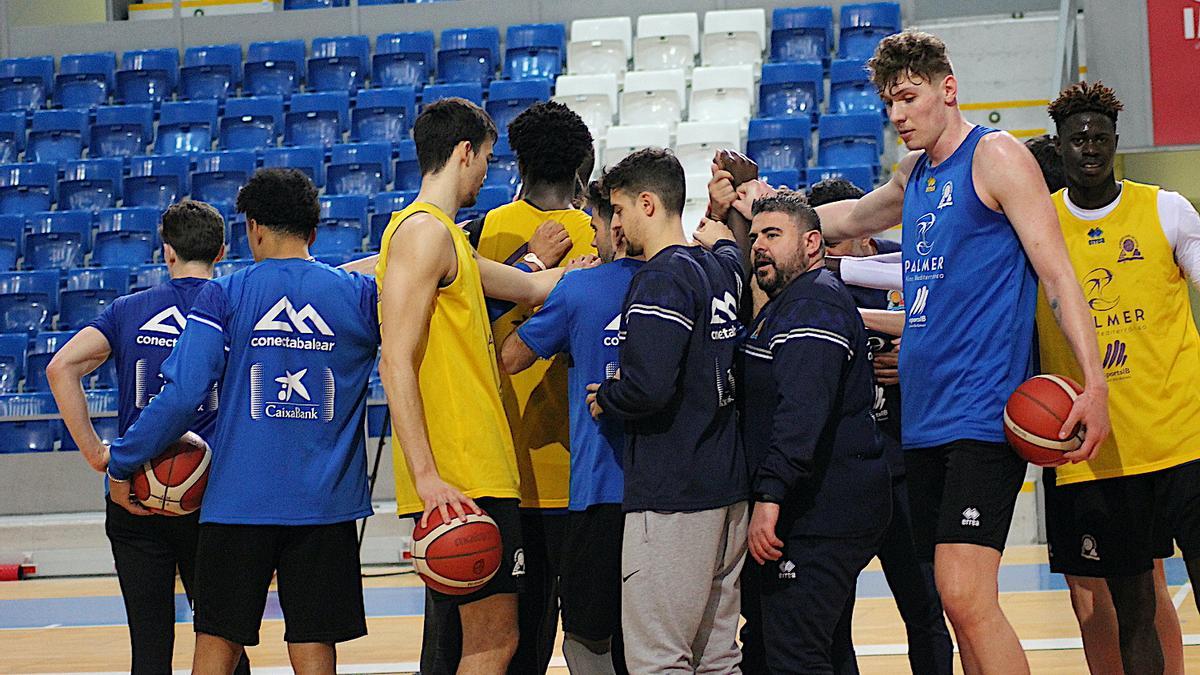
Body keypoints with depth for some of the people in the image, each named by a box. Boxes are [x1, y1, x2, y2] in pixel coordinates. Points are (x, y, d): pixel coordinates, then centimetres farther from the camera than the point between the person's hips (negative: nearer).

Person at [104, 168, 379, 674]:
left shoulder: (224, 295, -2)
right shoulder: (358, 294, 2)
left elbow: (181, 395, -8)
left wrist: (121, 464, 2)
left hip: (238, 502, -1)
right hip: (325, 502, 1)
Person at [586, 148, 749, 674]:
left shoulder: (661, 279, -14)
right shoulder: (724, 268, 11)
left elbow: (648, 386, -24)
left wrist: (604, 400, -5)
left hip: (670, 496, -9)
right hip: (729, 487, 9)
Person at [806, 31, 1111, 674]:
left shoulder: (995, 156, -4)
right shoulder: (913, 176, 18)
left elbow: (1056, 271, -11)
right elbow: (853, 217, 39)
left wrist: (1093, 384, -21)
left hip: (982, 414, -8)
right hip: (924, 418, 8)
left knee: (966, 599, -18)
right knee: (961, 605, 8)